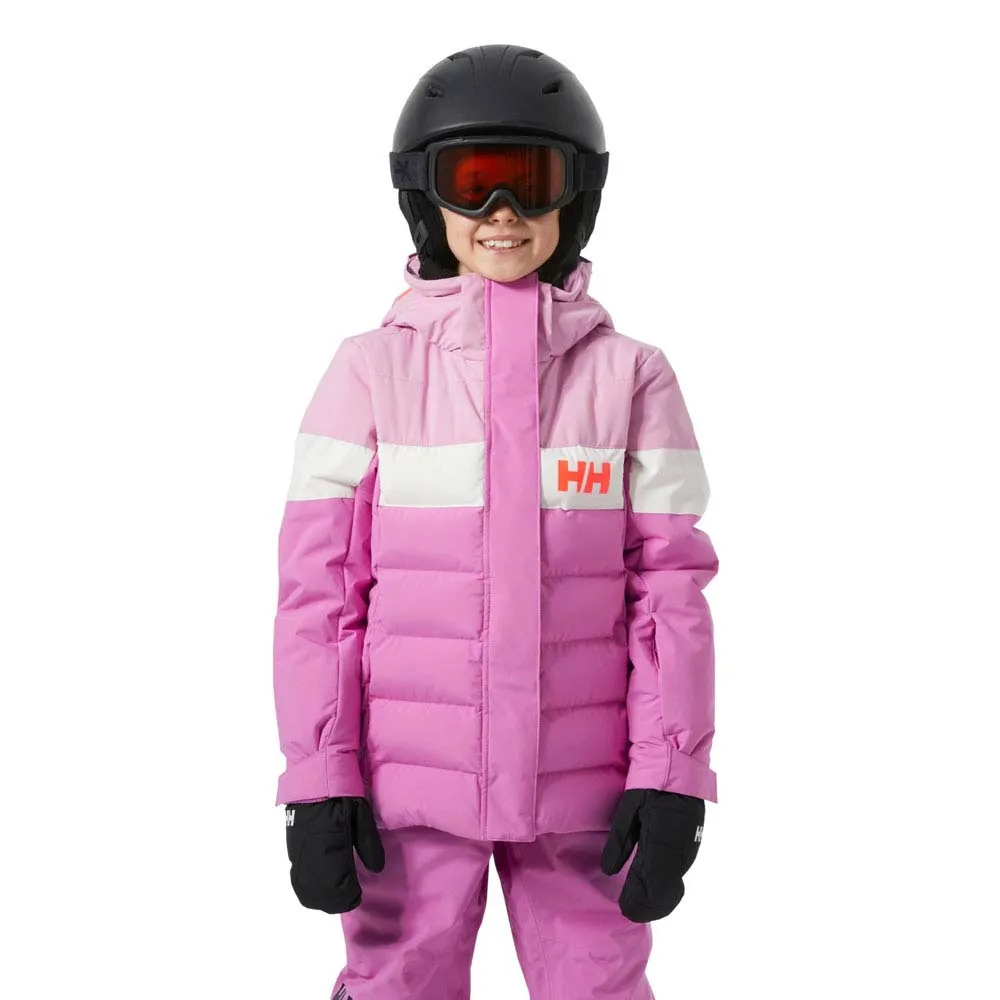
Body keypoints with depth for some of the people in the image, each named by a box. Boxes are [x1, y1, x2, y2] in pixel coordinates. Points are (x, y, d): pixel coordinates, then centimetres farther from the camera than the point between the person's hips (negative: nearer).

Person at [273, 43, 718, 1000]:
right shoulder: (372, 370, -3)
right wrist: (317, 781, -5)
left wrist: (670, 780, -6)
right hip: (409, 783, 0)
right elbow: (319, 587, -2)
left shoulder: (631, 376, -1)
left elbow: (669, 589, -1)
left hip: (580, 784, 1)